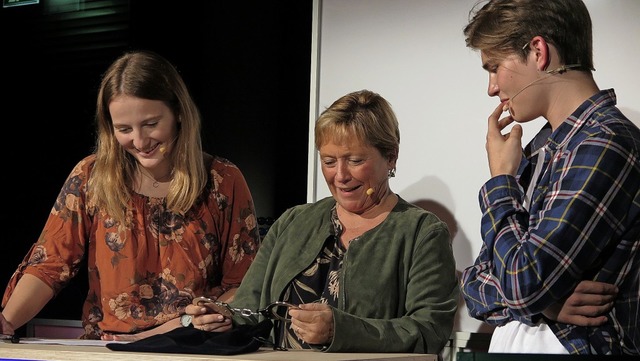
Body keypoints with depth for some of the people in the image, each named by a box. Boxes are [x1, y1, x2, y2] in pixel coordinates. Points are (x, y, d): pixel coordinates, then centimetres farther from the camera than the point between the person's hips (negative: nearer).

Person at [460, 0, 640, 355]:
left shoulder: (605, 145, -16)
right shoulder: (539, 150, 9)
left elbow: (522, 284, -21)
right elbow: (475, 282, 9)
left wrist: (500, 179, -6)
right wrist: (543, 302, -12)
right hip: (508, 343, 7)